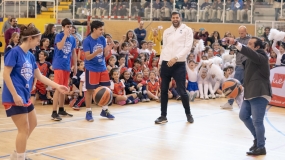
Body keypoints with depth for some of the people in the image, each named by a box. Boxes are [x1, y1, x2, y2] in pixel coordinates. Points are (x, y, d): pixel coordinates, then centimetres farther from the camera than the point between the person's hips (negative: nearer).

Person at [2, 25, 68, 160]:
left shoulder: (30, 56, 11)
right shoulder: (15, 52, -13)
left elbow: (39, 76, 18)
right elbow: (6, 74, -17)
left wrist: (57, 86, 15)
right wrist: (15, 95, -22)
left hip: (25, 96, 10)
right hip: (15, 98, -10)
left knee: (32, 124, 19)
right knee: (24, 129, -7)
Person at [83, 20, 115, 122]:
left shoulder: (102, 39, 2)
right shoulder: (87, 41, -14)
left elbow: (105, 54, 5)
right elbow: (87, 57, -17)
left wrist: (109, 48, -14)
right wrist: (96, 52, -33)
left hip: (102, 68, 6)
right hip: (91, 69, -6)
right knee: (90, 90, 2)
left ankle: (105, 110, 23)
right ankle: (88, 112, 13)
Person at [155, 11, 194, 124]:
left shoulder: (187, 30, -1)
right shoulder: (166, 31, 14)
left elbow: (188, 47, -9)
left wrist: (176, 58, -19)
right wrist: (160, 63, 12)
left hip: (179, 64, -4)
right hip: (166, 64, 4)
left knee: (181, 91, -2)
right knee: (164, 90, 5)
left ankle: (188, 114, 18)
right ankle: (163, 116, 14)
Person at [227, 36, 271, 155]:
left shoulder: (261, 57, -11)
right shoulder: (252, 59, 18)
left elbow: (249, 53, -31)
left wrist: (235, 43, -38)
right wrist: (244, 86, 14)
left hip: (260, 94, -10)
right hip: (251, 93, 10)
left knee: (257, 121, -7)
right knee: (243, 116, 14)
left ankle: (261, 147, 3)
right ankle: (257, 137, 28)